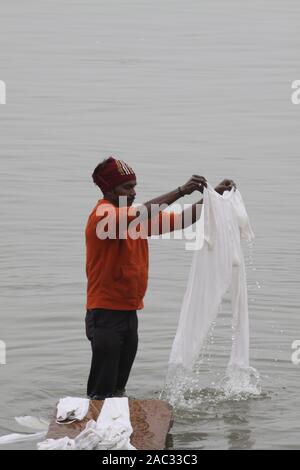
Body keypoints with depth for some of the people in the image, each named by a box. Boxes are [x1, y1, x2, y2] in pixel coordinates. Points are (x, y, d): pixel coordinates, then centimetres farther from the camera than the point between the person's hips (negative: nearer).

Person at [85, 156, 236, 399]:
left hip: (129, 313, 8)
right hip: (106, 314, -8)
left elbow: (180, 221, 13)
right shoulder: (103, 215, -14)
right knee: (102, 391, -7)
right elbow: (140, 214, -32)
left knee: (118, 389, 13)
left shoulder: (140, 218, 12)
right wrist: (181, 191, -31)